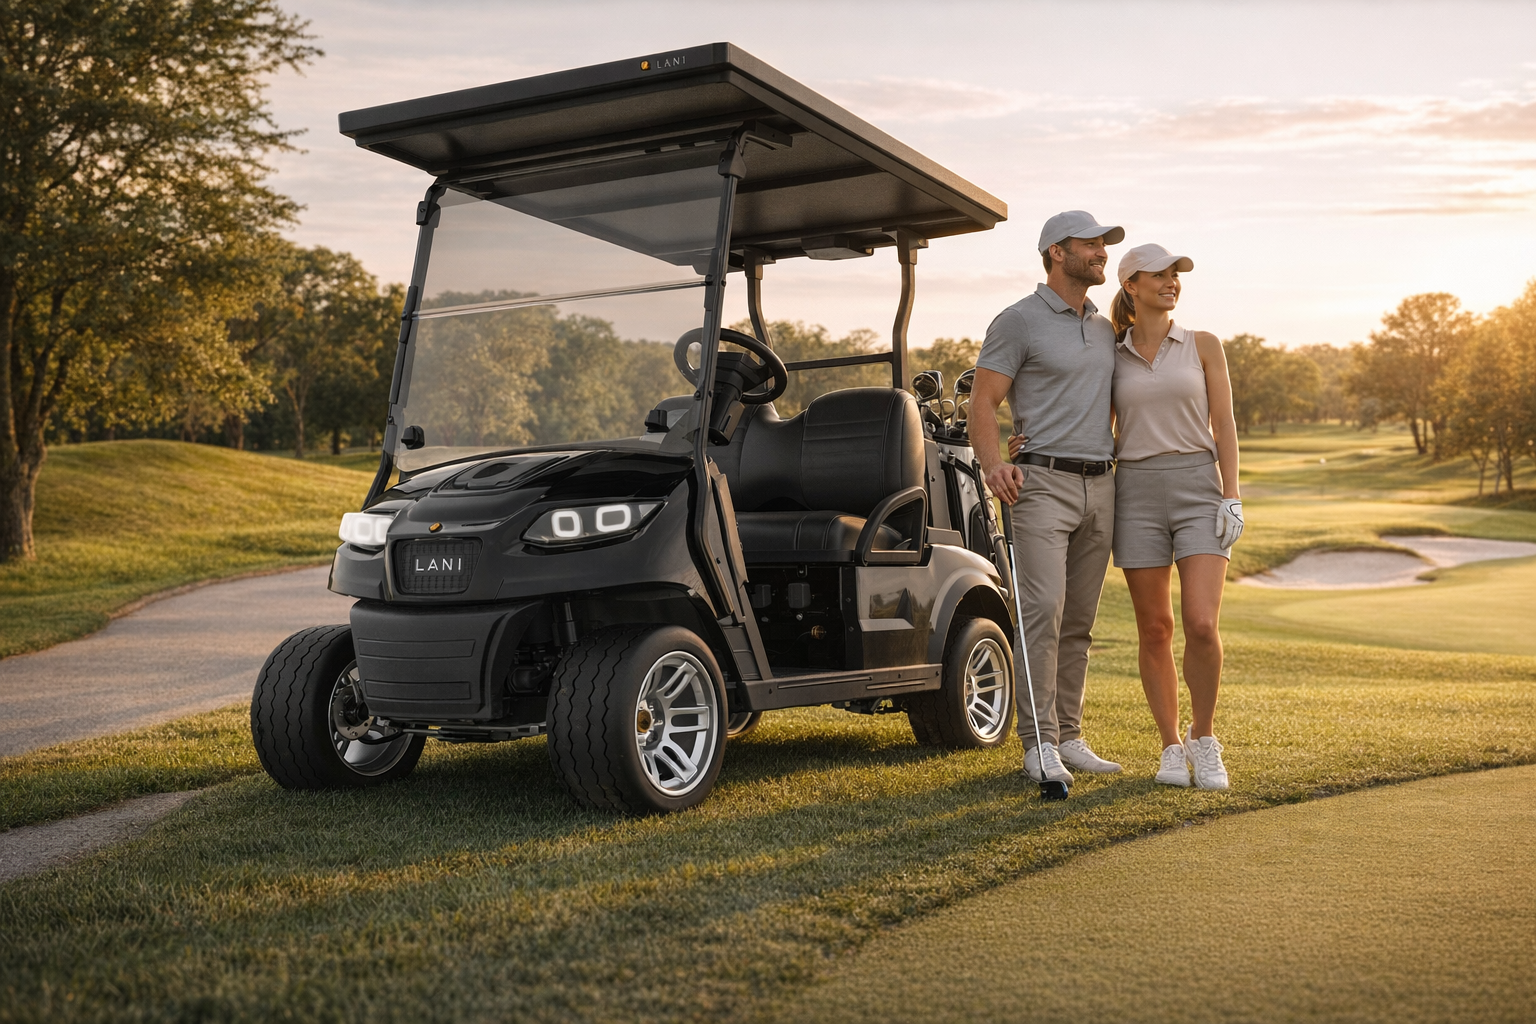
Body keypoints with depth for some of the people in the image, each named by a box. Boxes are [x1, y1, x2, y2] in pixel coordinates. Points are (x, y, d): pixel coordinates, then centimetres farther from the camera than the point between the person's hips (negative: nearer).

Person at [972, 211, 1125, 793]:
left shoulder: (1105, 329, 20)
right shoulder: (1018, 321, -2)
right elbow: (984, 400, -8)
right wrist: (993, 462, -24)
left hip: (1100, 486, 7)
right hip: (1043, 482, -7)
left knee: (1079, 619, 8)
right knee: (1043, 609, -15)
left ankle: (1068, 737, 14)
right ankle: (1038, 746, -12)